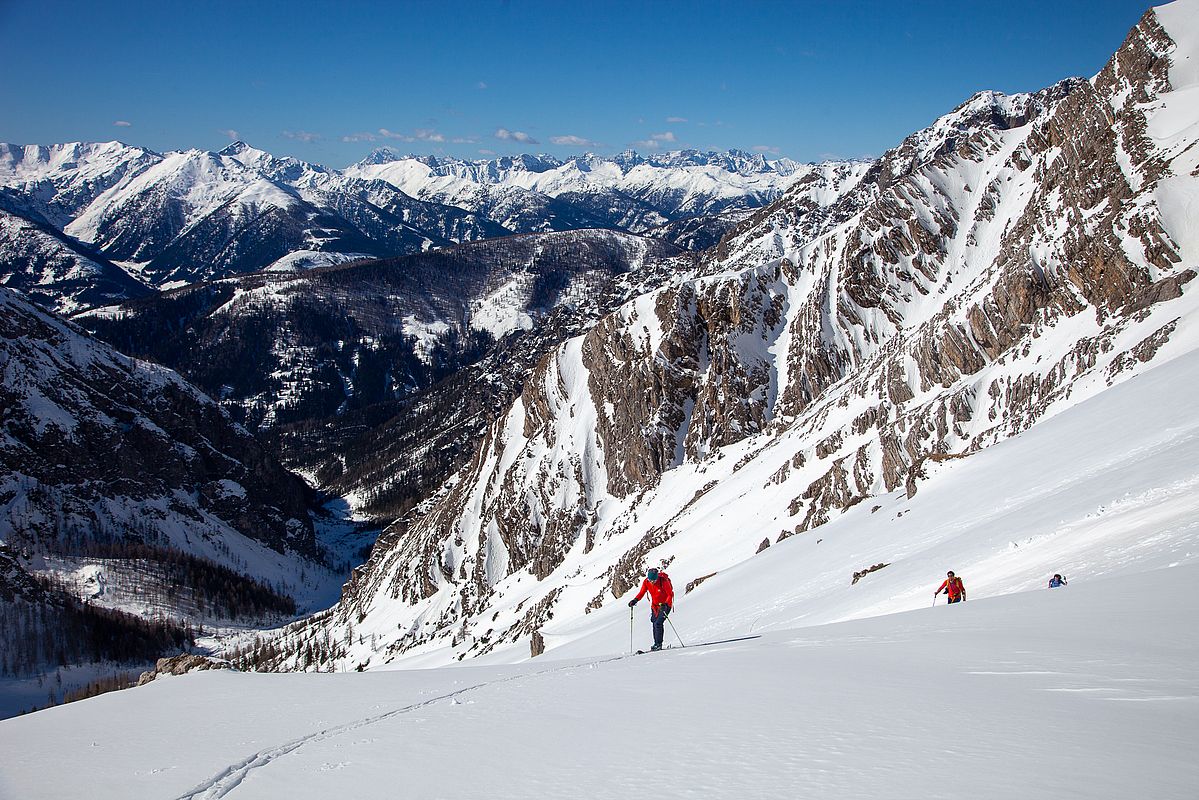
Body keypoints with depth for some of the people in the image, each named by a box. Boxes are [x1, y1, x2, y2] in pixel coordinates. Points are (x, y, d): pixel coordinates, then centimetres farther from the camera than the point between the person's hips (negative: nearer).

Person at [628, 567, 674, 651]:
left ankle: (658, 644, -11)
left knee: (658, 623, -17)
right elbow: (641, 593, -2)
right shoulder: (646, 582, -13)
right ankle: (656, 644, 19)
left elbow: (670, 595, -20)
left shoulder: (664, 581, -26)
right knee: (654, 624, 8)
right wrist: (635, 600, -20)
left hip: (665, 605, -6)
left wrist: (665, 605, -34)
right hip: (655, 605, 6)